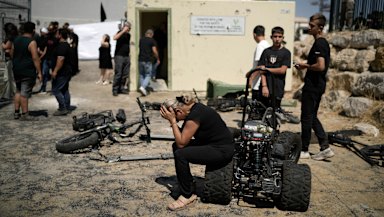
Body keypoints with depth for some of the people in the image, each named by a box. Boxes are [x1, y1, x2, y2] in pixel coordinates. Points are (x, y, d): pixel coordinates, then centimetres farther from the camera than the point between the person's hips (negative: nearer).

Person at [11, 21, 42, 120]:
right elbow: (35, 58, -18)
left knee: (18, 91, 17)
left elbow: (11, 54, 17)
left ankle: (16, 112, 19)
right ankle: (24, 114, 2)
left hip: (17, 70, 7)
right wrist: (39, 72, -16)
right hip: (28, 71, -7)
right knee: (25, 93, -3)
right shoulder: (32, 42, -14)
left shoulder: (16, 40, 9)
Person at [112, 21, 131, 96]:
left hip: (126, 56, 7)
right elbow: (115, 38, -25)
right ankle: (115, 89, -2)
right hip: (119, 56, -7)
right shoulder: (120, 33, -3)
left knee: (125, 74, 5)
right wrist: (123, 31, -23)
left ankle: (121, 88, 14)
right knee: (118, 74, -8)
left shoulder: (128, 35, 16)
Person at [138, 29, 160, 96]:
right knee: (148, 75, 1)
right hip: (148, 60, -4)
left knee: (141, 75, 13)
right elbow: (154, 51, -9)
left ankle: (143, 89, 12)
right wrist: (157, 59, 5)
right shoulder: (152, 41, -3)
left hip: (141, 60, 4)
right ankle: (143, 87, -19)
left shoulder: (141, 40, 11)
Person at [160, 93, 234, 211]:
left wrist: (172, 120, -17)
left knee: (180, 154, -21)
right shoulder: (193, 108, 4)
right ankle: (188, 187, 14)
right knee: (176, 146, 8)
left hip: (222, 150, -10)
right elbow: (183, 137, 8)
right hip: (211, 143, 10)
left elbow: (182, 143, -19)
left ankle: (187, 195, -3)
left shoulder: (195, 115, -24)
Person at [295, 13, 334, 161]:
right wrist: (305, 66, 12)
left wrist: (306, 65, -11)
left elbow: (321, 66, -27)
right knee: (312, 117, 15)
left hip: (313, 86, -10)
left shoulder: (319, 44, -17)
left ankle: (304, 150, 11)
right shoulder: (324, 43, 15)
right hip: (318, 85, 10)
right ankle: (325, 148, 13)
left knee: (307, 118, 0)